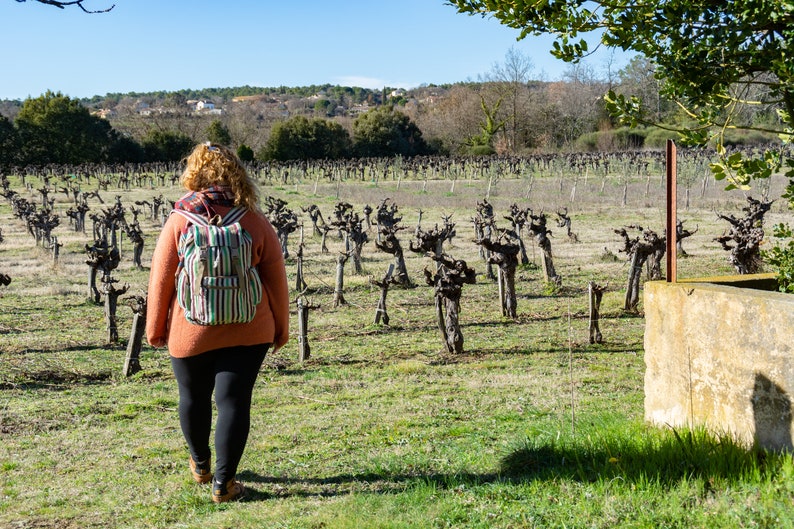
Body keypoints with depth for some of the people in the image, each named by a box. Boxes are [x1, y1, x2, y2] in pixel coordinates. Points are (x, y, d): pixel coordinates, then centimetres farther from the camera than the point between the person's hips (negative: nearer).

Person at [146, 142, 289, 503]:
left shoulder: (179, 221, -7)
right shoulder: (255, 221, -5)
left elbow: (160, 279, -4)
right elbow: (276, 280, -1)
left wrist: (155, 328, 8)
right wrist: (281, 328, 11)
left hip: (190, 333, 0)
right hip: (246, 332, 0)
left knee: (193, 398, 19)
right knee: (234, 401, 4)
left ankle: (201, 465, 37)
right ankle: (223, 482, 4)